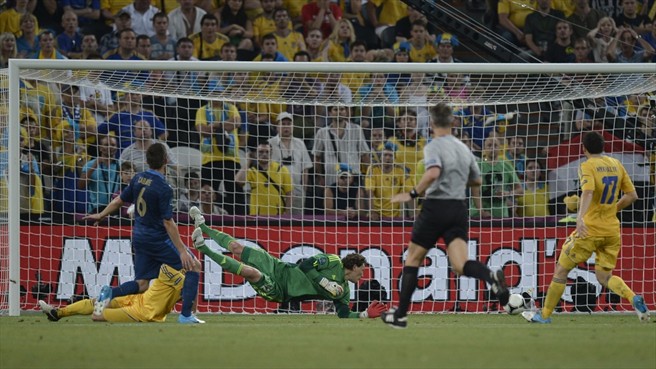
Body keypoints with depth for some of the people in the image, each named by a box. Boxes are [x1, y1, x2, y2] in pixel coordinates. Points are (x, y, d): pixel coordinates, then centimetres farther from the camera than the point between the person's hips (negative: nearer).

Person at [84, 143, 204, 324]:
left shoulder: (138, 179, 1)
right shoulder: (163, 188, -20)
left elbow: (119, 200, 15)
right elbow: (168, 222, -21)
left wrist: (101, 215, 32)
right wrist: (182, 251, -19)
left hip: (140, 238, 7)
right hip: (158, 239, -7)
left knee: (141, 284, 13)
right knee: (192, 266, 3)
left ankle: (110, 293, -11)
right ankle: (186, 315, -1)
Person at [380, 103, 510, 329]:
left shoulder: (433, 147, -7)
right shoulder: (464, 149, 13)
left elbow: (433, 173, -27)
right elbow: (476, 181, 24)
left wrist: (412, 195, -19)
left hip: (436, 207, -5)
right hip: (459, 209, 5)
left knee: (412, 259, 11)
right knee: (460, 265, -8)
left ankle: (400, 315, 15)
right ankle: (491, 277, -39)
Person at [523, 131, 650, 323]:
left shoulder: (587, 166, -9)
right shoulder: (616, 164, 9)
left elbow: (588, 192, -28)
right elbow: (632, 195, 13)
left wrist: (580, 216, -42)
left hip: (590, 229, -6)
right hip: (612, 230, 6)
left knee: (561, 270, 8)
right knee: (605, 277, 13)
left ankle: (545, 315, 14)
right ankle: (634, 298, -14)